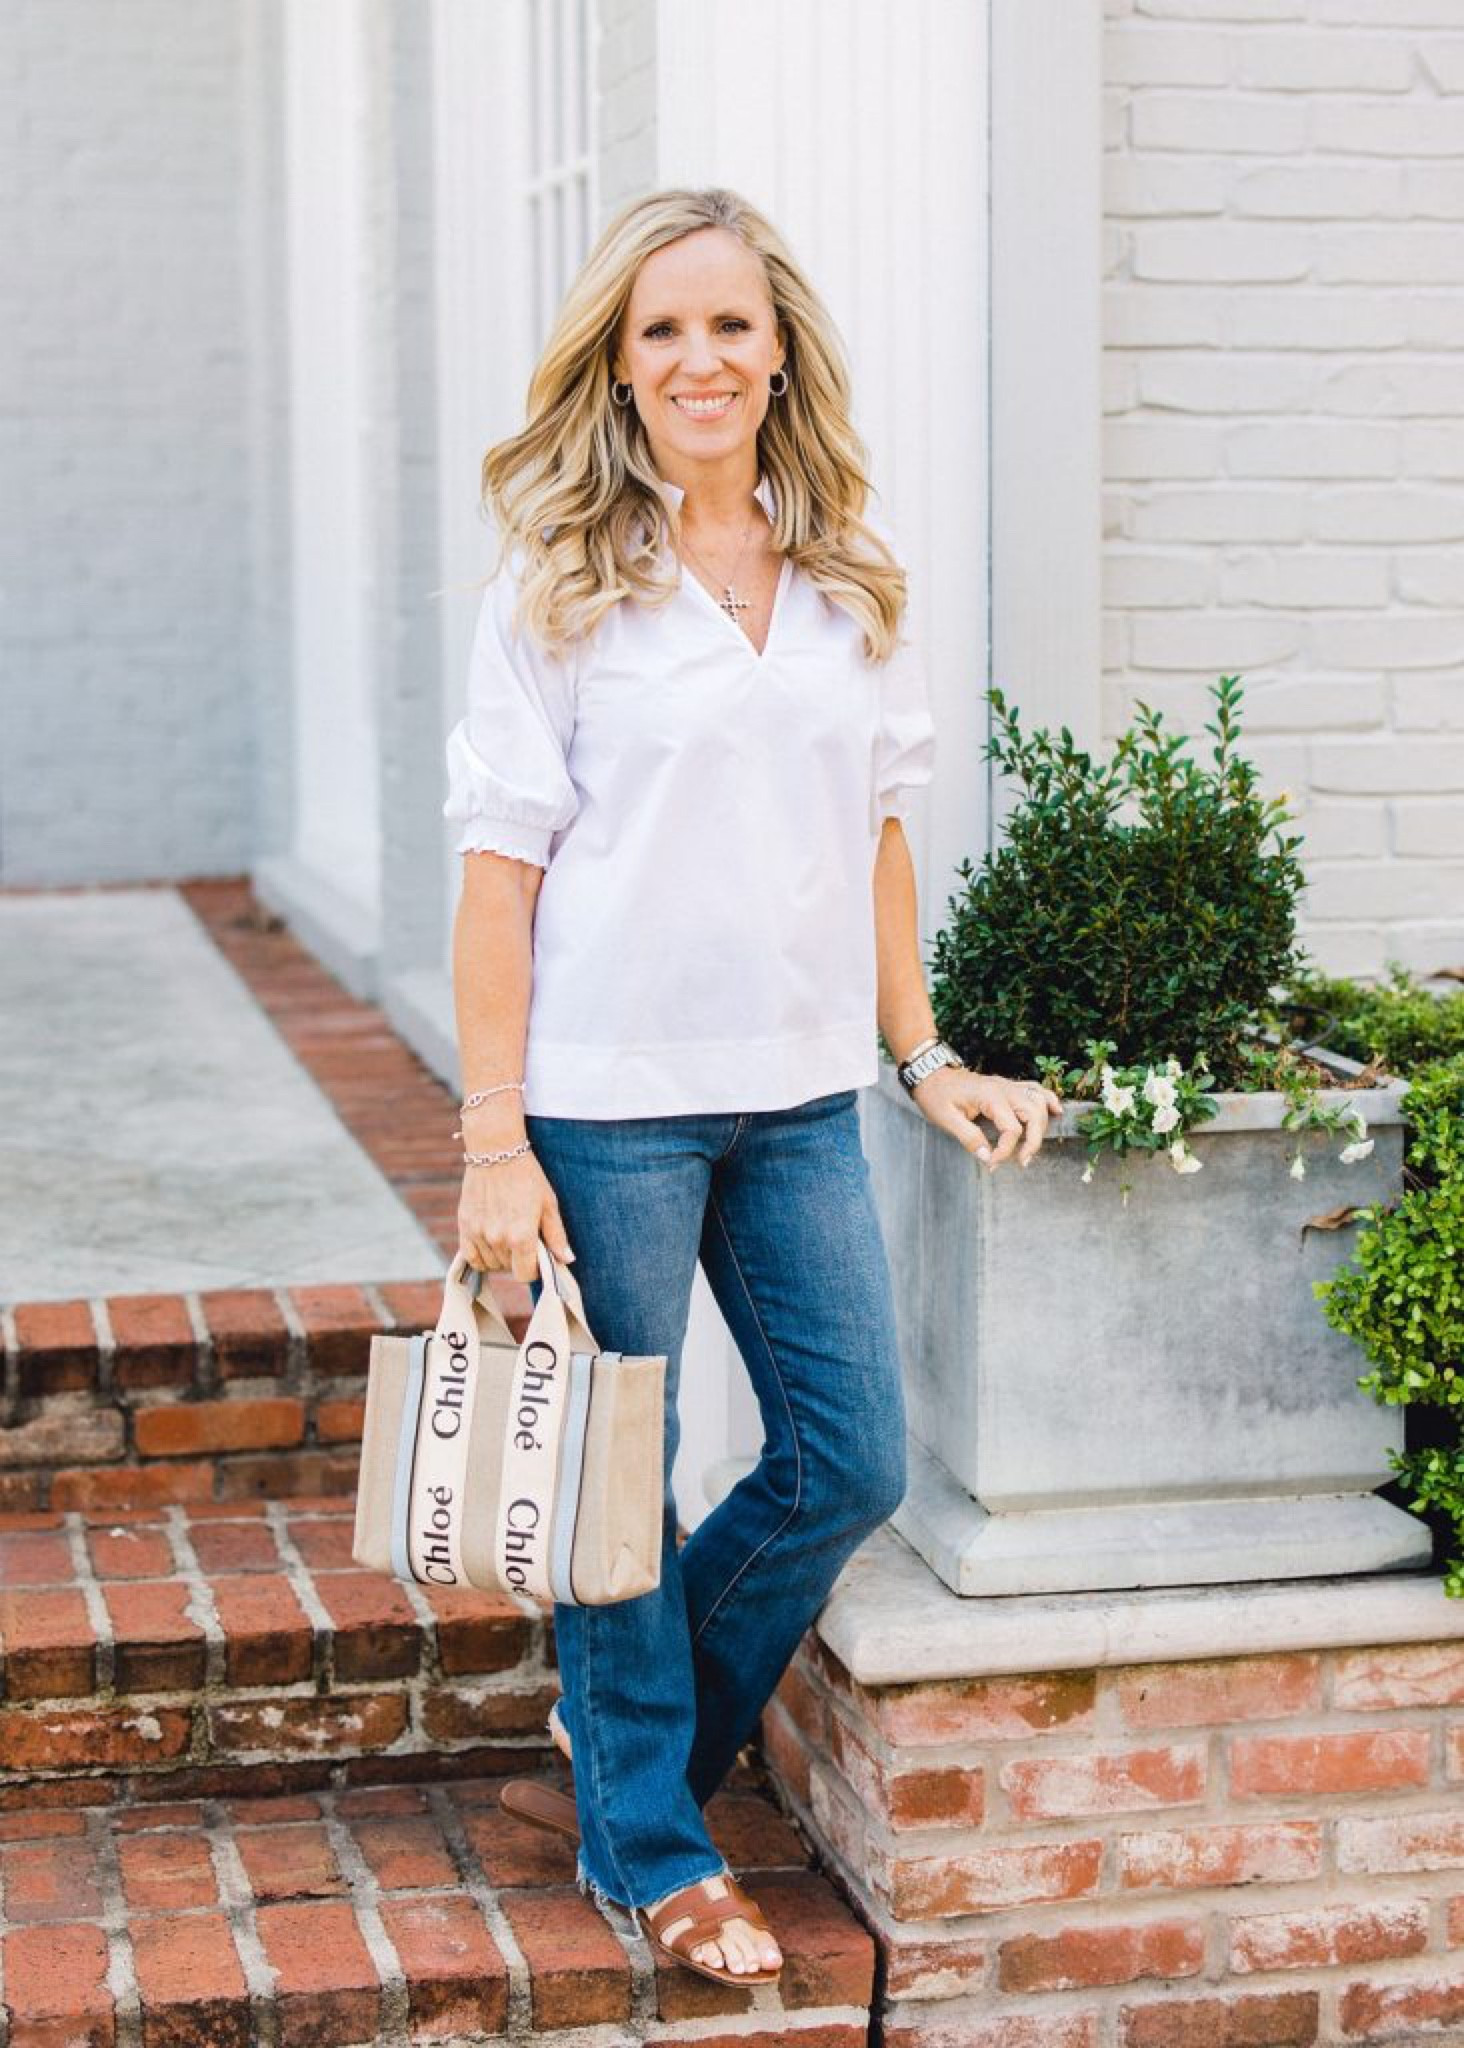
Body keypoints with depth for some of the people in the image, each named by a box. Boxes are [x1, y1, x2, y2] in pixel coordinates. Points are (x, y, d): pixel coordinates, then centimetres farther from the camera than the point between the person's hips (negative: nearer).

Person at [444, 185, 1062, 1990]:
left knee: (850, 1464, 9)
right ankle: (648, 1844, 24)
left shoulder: (855, 582, 8)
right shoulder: (558, 589, -6)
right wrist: (494, 1141, -12)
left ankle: (624, 1747, 31)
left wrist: (926, 1058, 12)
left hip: (799, 1094, 5)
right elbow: (501, 873, -8)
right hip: (609, 1098, -5)